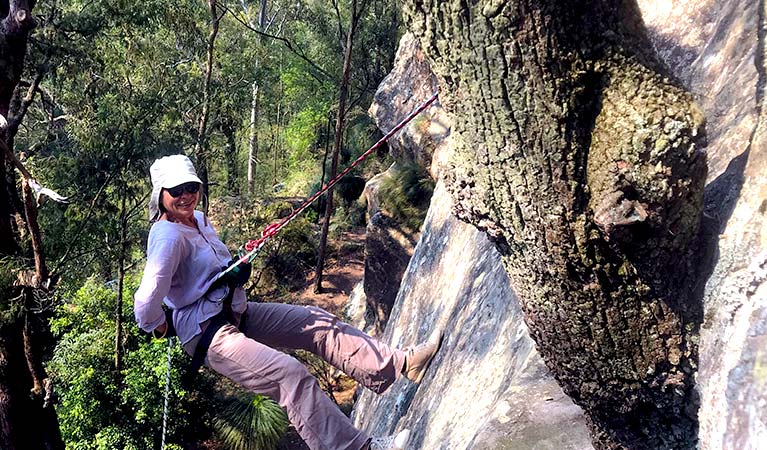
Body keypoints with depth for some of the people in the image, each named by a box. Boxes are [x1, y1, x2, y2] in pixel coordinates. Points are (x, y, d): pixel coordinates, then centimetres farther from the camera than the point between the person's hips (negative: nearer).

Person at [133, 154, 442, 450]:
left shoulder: (198, 219, 8)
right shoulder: (167, 237, -21)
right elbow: (147, 301, -29)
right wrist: (159, 328, -11)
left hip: (237, 313, 10)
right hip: (209, 335, -10)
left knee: (317, 322, 2)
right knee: (291, 375, -24)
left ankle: (399, 364, 1)